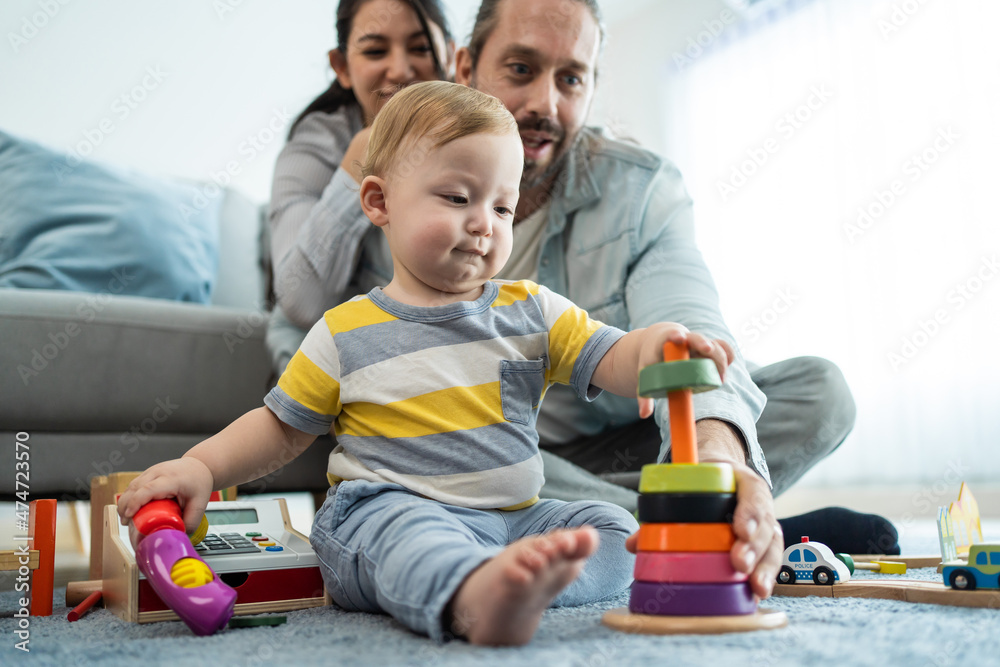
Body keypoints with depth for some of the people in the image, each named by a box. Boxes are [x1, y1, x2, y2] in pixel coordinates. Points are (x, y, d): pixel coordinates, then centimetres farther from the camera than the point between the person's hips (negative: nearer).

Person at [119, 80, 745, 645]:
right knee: (408, 531, -36)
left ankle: (508, 585, -37)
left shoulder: (531, 311, 7)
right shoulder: (345, 333, 3)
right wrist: (200, 466, -2)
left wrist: (652, 348, -27)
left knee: (614, 527, -15)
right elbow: (281, 424, 13)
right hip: (386, 507, -3)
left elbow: (609, 359, -2)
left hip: (516, 518, 4)